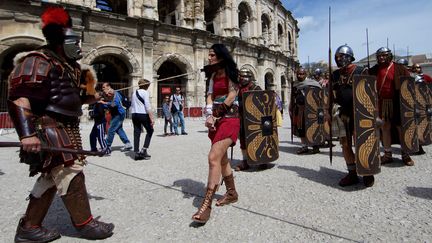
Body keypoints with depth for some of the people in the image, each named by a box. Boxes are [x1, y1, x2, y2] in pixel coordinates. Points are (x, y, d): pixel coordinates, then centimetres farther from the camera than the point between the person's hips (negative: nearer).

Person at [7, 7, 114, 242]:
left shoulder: (67, 66, 17)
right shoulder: (37, 62, -12)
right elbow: (18, 99, -21)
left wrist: (93, 97, 11)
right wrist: (27, 134, -32)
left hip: (65, 129, 10)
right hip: (48, 128, -10)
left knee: (53, 176, 12)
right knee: (70, 173, -7)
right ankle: (84, 223, 5)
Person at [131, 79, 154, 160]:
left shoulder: (134, 93, 15)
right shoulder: (145, 92, -7)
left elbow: (133, 105, 13)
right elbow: (148, 106, -15)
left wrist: (134, 114, 16)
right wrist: (152, 118, -16)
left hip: (134, 114, 7)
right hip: (143, 114, -6)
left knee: (136, 133, 7)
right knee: (150, 131, 10)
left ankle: (136, 153, 9)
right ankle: (144, 150, 1)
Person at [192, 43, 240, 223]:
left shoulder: (231, 72, -2)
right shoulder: (214, 75, 17)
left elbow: (232, 96, -12)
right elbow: (210, 96, 5)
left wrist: (216, 115, -14)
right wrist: (209, 116, -12)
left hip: (229, 119, -8)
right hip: (216, 120, 8)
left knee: (214, 158, -19)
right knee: (222, 158, 14)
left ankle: (206, 205, -17)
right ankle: (232, 193, 32)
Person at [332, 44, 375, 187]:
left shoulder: (360, 72, -4)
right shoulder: (335, 75, 11)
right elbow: (333, 95, 15)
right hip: (343, 115, 5)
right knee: (345, 145, 6)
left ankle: (368, 174, 18)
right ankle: (352, 174, 19)